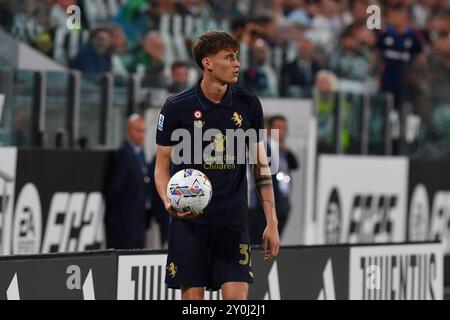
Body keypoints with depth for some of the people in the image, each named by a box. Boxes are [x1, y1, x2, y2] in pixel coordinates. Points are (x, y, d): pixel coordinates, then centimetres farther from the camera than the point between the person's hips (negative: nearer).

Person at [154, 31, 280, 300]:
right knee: (192, 298, 0)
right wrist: (169, 202, -17)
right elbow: (162, 167, 3)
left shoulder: (249, 105, 4)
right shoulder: (176, 107, -4)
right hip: (189, 220, -2)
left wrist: (272, 222, 4)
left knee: (237, 297, -8)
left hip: (233, 220, 2)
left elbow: (261, 166, 9)